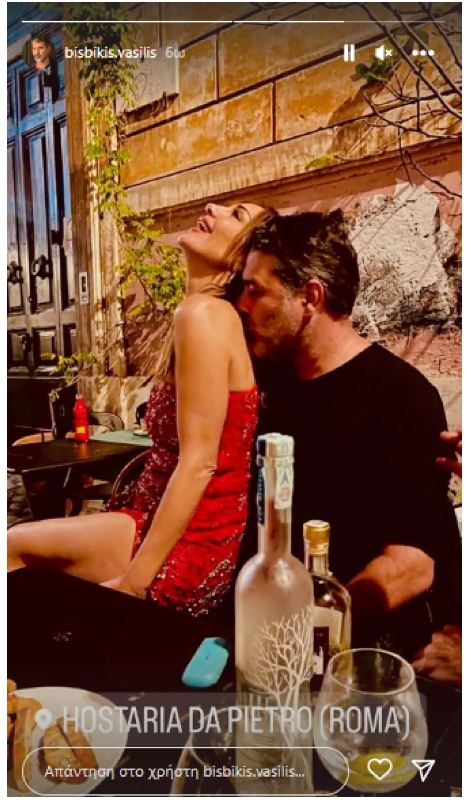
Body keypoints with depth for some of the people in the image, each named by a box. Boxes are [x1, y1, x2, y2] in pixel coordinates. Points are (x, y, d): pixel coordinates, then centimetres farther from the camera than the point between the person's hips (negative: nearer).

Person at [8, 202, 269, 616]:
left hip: (190, 548, -8)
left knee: (15, 543, 9)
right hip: (173, 525, 8)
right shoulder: (219, 314, 9)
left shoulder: (203, 312, -19)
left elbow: (198, 465, -22)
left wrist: (131, 582, -16)